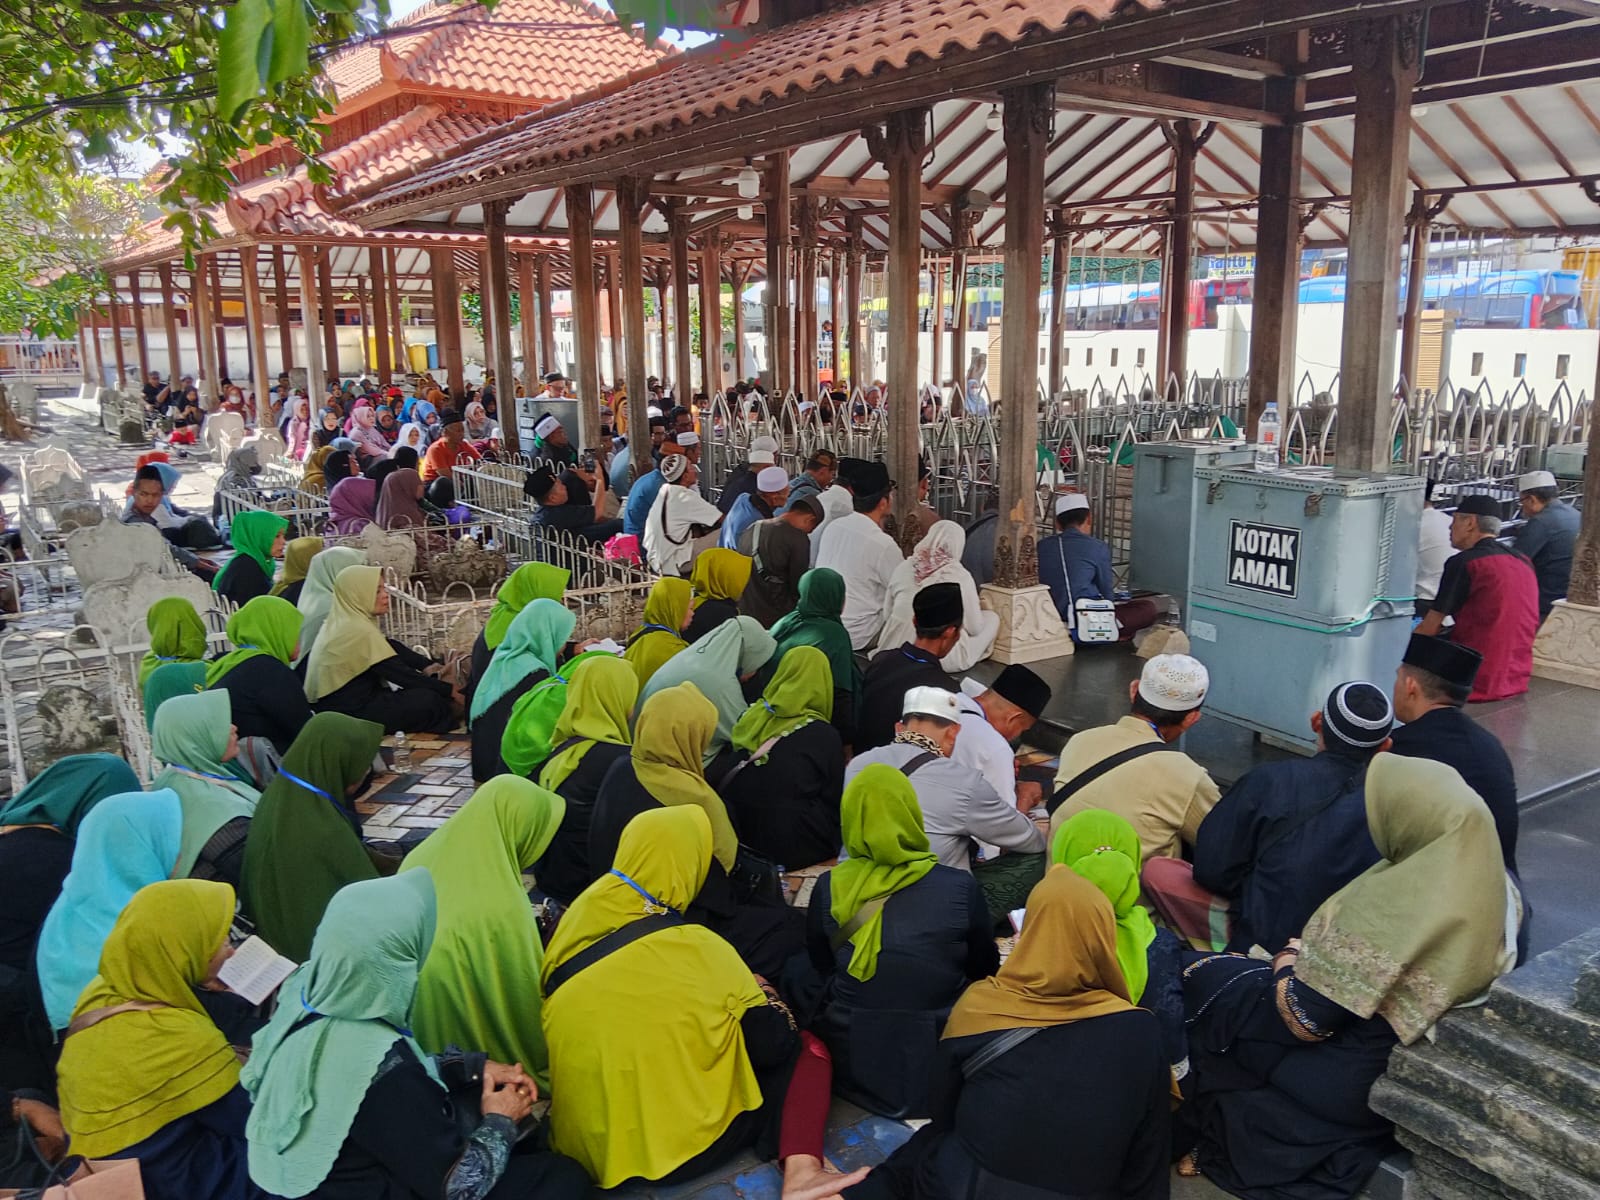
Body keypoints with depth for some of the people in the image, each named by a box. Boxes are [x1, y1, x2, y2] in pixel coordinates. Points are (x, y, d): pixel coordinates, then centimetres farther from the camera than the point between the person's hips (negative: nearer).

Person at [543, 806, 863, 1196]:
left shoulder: (573, 920, -3)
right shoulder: (693, 948, -16)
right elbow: (775, 1045, -9)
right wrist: (759, 988, 12)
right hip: (678, 1146, -6)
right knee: (807, 1050, 11)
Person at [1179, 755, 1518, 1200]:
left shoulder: (1386, 908, -32)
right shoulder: (1497, 886, -9)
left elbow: (1303, 1018, -26)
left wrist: (1288, 959, -5)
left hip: (1350, 1091, -7)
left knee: (1202, 977, 8)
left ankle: (1209, 1134, 24)